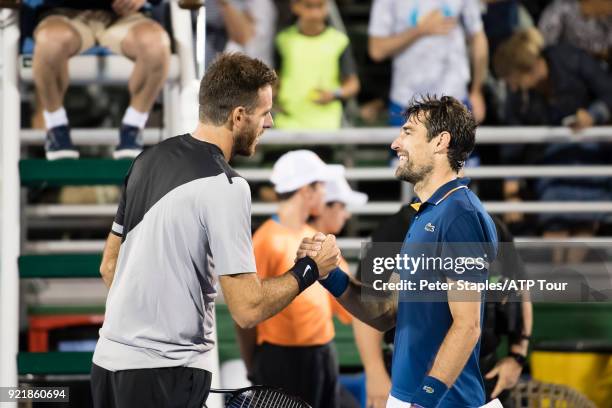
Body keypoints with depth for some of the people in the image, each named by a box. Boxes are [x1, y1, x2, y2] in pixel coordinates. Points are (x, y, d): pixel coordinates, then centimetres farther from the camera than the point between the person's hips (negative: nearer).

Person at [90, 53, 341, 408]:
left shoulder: (150, 159, 8)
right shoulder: (224, 187, -15)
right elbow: (248, 309, -18)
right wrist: (311, 269, -3)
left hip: (109, 358, 8)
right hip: (164, 373, -8)